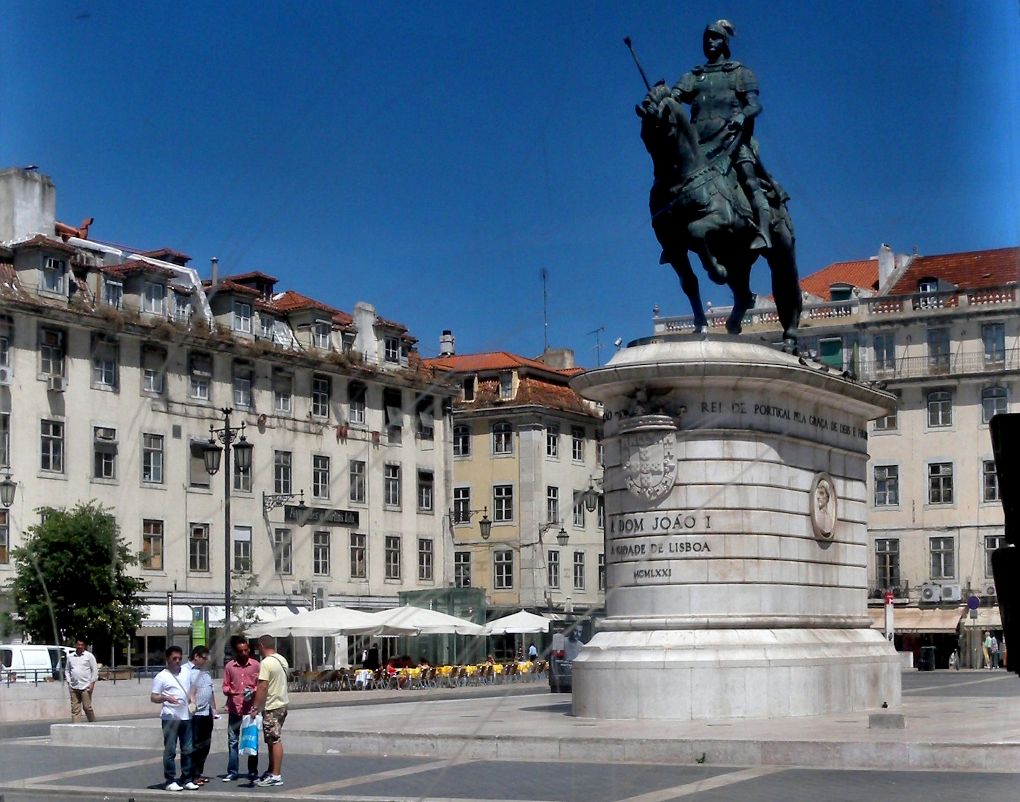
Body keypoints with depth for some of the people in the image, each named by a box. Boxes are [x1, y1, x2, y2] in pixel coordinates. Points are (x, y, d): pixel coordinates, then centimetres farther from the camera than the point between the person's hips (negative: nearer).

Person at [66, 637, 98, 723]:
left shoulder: (89, 656, 2)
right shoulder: (70, 656, 12)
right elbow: (68, 670, 19)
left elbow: (95, 670, 1)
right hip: (74, 687, 4)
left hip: (86, 686, -4)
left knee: (87, 707, -5)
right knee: (75, 709, 2)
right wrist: (69, 682, 8)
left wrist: (92, 683, -7)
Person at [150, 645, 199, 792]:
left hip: (186, 716, 5)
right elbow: (153, 697, -6)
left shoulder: (186, 672, 12)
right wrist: (165, 698, -24)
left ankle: (187, 780, 17)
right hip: (170, 717, -5)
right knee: (170, 750, -3)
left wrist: (192, 700, 9)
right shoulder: (161, 677, -5)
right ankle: (170, 781, 2)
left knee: (187, 750, 9)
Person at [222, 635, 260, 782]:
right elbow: (225, 686, 8)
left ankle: (253, 772, 9)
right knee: (232, 741, 2)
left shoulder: (255, 665, 3)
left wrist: (252, 692, -14)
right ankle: (232, 772, 8)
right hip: (234, 708, 1)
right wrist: (230, 691, -14)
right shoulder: (229, 666, 5)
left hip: (251, 708, -1)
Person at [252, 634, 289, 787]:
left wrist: (255, 707, -18)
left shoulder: (266, 663, -17)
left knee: (275, 740, -6)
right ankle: (271, 772, 22)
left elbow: (262, 687, -21)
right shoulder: (282, 660, 10)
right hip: (282, 703, 9)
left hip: (271, 707, -9)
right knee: (272, 740, 16)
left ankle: (276, 776, -3)